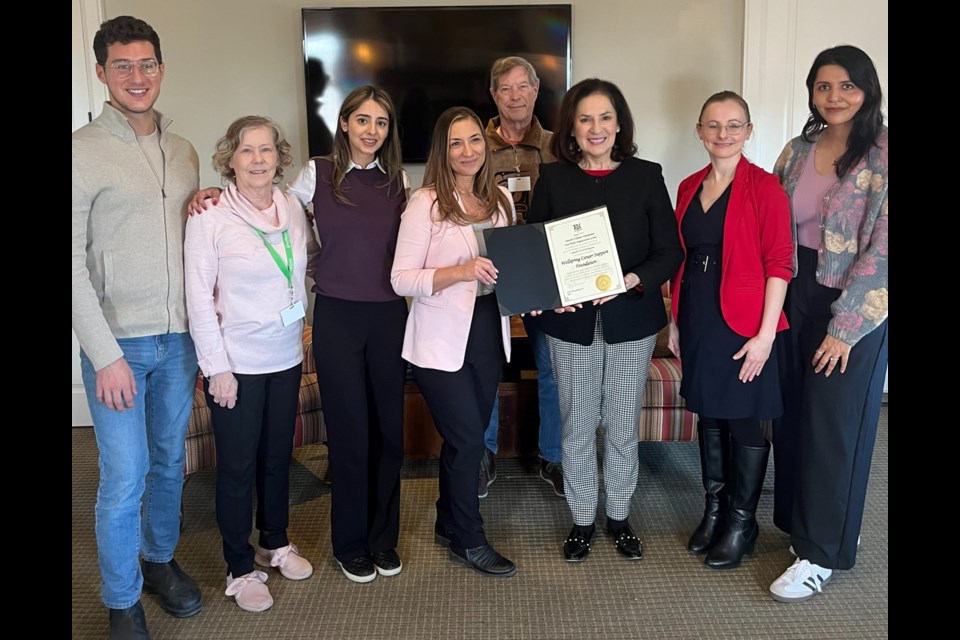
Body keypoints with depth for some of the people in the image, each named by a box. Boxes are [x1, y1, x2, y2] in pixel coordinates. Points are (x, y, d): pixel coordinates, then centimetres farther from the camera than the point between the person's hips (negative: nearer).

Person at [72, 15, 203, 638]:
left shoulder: (183, 151, 9)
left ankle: (161, 561, 38)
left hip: (179, 338, 5)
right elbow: (73, 261, -11)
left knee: (170, 461, 17)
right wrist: (105, 354, -15)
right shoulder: (83, 150, -8)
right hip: (118, 342, -5)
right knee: (125, 477, 1)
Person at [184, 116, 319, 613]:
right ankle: (240, 568, 23)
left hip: (286, 358, 5)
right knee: (237, 465, 6)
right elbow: (198, 296, -12)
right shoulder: (210, 215, -12)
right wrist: (216, 367, -14)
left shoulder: (293, 208, 2)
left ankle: (275, 542, 37)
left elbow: (310, 254, 17)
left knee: (278, 455, 17)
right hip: (236, 364, -5)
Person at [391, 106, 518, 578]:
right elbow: (401, 279, -15)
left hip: (488, 334, 6)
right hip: (441, 342, -5)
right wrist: (461, 272, -28)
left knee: (463, 437, 16)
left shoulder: (500, 199, 6)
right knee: (468, 440, 0)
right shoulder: (426, 203, -11)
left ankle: (449, 525, 36)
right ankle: (469, 541, 20)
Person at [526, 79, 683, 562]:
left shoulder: (646, 176, -1)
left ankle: (620, 517, 31)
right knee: (576, 427, 9)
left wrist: (630, 281, -20)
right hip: (571, 321, 0)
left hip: (631, 320, 0)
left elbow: (670, 252, -3)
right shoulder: (553, 179, 0)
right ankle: (582, 521, 27)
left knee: (623, 427, 11)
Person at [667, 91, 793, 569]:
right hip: (697, 322, 6)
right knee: (708, 416, 16)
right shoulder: (689, 188, 8)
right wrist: (675, 322, 13)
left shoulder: (764, 187, -9)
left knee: (745, 422, 6)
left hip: (743, 325, -5)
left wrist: (765, 334, -16)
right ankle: (713, 511, 32)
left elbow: (779, 265, -12)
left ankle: (742, 523, 22)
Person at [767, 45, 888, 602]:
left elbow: (883, 249, -15)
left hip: (855, 309, -5)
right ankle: (802, 520, 32)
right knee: (792, 416, 12)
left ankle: (821, 553, 17)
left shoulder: (882, 155, -11)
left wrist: (845, 325, -16)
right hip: (795, 298, 5)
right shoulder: (798, 151, 6)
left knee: (836, 426, 3)